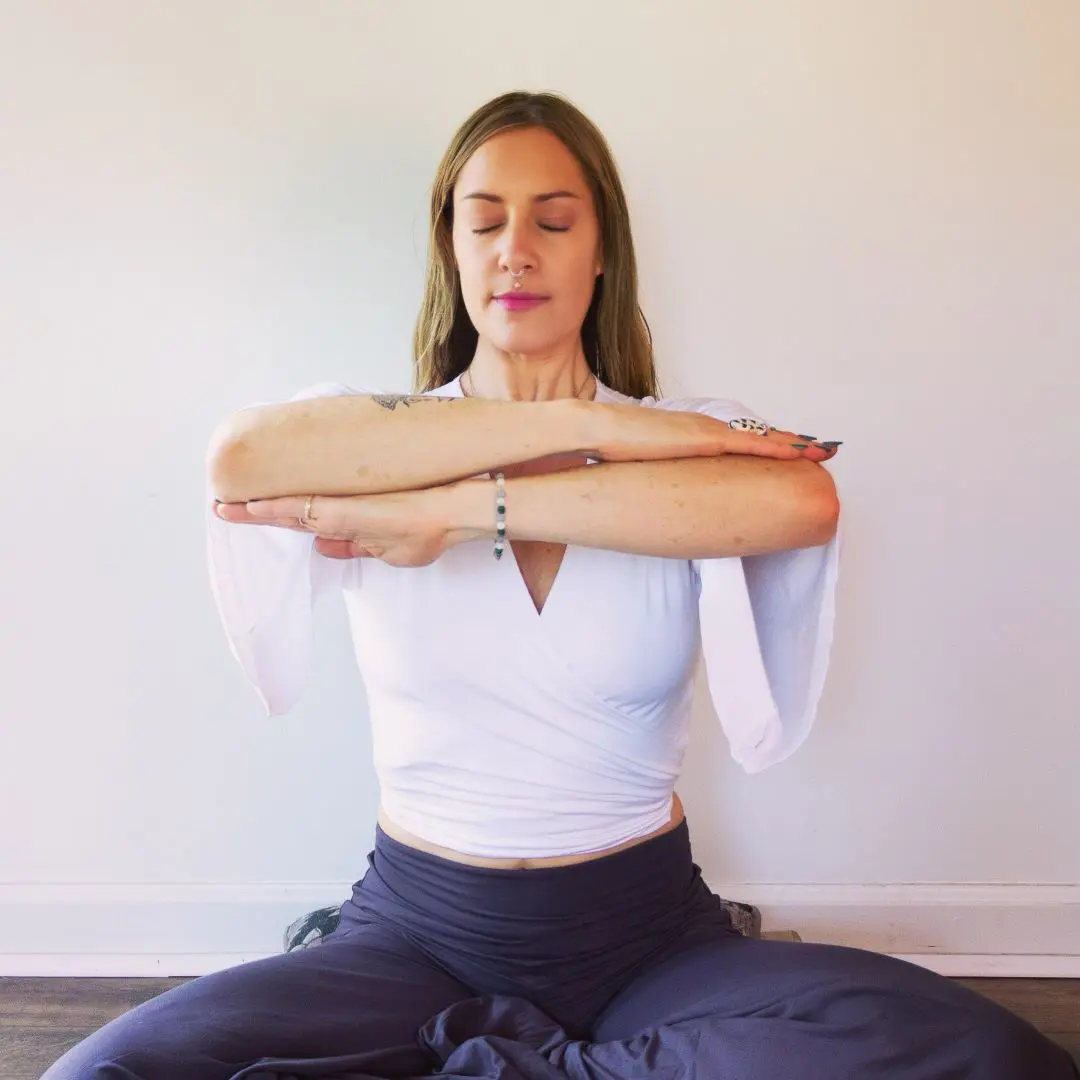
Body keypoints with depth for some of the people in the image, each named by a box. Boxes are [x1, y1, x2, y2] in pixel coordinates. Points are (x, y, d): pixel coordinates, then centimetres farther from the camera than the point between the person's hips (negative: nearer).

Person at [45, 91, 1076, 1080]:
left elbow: (801, 500, -25)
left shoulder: (682, 440, 0)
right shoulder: (379, 437, 0)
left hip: (651, 929, 1)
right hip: (416, 929, 0)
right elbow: (241, 459, -24)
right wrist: (585, 425, -22)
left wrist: (457, 513, -26)